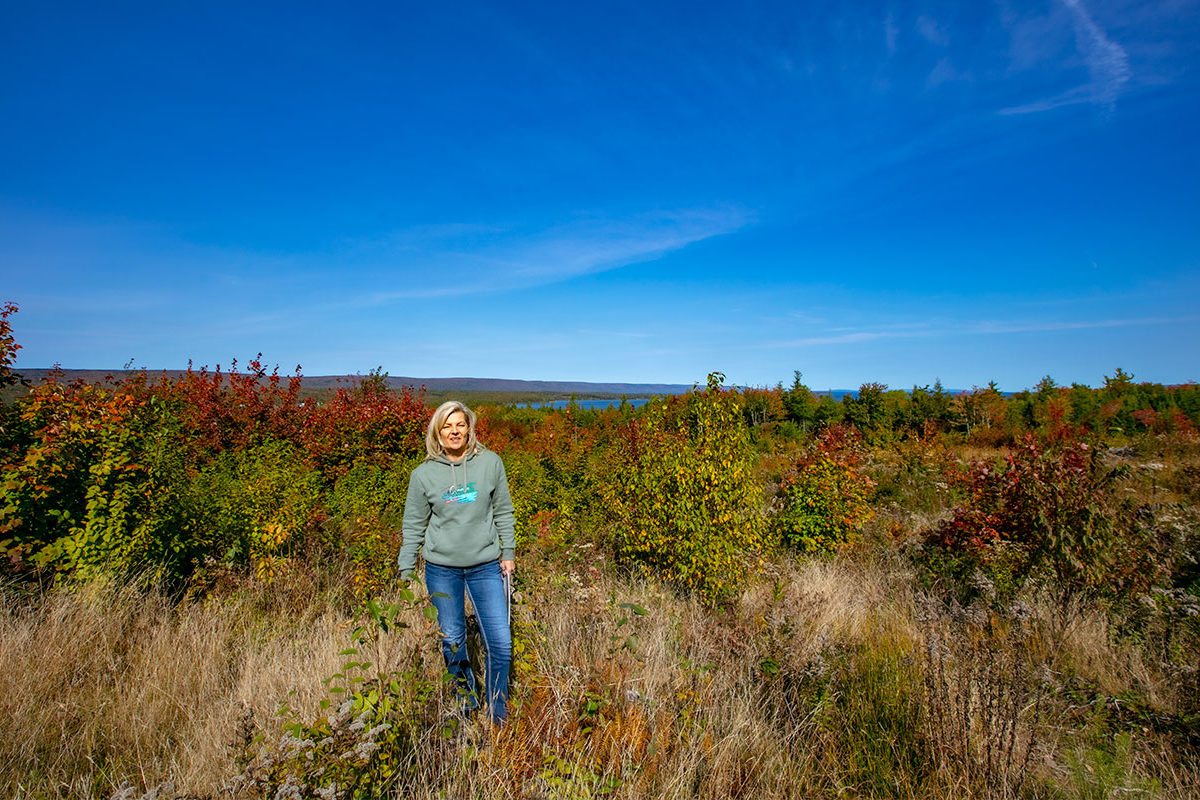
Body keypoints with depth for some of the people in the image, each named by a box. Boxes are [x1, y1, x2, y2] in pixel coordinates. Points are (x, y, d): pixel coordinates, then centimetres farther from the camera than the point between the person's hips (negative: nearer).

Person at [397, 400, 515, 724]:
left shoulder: (490, 463, -2)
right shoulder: (423, 474, -2)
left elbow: (503, 512, 6)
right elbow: (413, 527, 5)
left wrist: (508, 553, 4)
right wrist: (405, 573, 5)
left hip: (486, 566, 0)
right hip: (441, 569, 1)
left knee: (500, 642, -1)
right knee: (452, 641, 11)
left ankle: (497, 715, 21)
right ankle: (466, 705, 35)